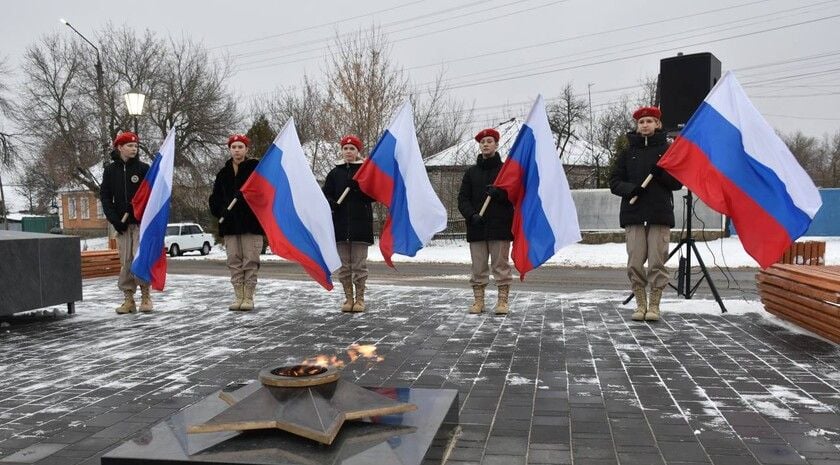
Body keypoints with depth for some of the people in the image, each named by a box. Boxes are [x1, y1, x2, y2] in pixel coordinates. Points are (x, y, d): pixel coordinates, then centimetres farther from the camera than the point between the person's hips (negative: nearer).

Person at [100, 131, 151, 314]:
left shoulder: (143, 168, 3)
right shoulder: (110, 170, 7)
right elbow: (105, 197, 6)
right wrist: (114, 220, -5)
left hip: (141, 222, -2)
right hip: (122, 224, 2)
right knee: (125, 262, 3)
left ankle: (145, 296, 2)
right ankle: (128, 298, 10)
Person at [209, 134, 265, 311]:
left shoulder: (256, 168, 1)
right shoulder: (223, 173, 15)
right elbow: (215, 197, 17)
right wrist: (220, 212, 2)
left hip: (251, 222, -4)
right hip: (230, 223, 4)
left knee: (251, 260, -3)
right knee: (234, 261, 5)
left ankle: (248, 298, 3)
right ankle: (238, 297, 11)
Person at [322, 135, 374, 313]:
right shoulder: (334, 173, 11)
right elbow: (326, 194, 9)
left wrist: (358, 188, -19)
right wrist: (331, 204, -12)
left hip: (360, 223, -3)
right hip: (340, 224, 3)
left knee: (359, 264, 1)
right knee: (344, 265, 7)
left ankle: (360, 298, 11)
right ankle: (348, 298, 16)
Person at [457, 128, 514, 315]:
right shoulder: (471, 172, 12)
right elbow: (462, 199, 8)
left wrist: (498, 192, -17)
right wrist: (471, 215, -10)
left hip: (500, 226, -2)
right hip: (476, 227, 2)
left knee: (501, 265, 0)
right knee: (478, 267, 6)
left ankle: (502, 300, 7)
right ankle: (478, 300, 14)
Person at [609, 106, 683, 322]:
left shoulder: (667, 150, 9)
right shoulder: (628, 152, 12)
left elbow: (678, 182, 7)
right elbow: (615, 181, 9)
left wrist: (662, 173, -13)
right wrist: (629, 189, -11)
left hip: (660, 214, -1)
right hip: (633, 214, 1)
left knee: (657, 262, -3)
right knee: (635, 262, -1)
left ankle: (654, 306, 8)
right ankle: (641, 305, 11)